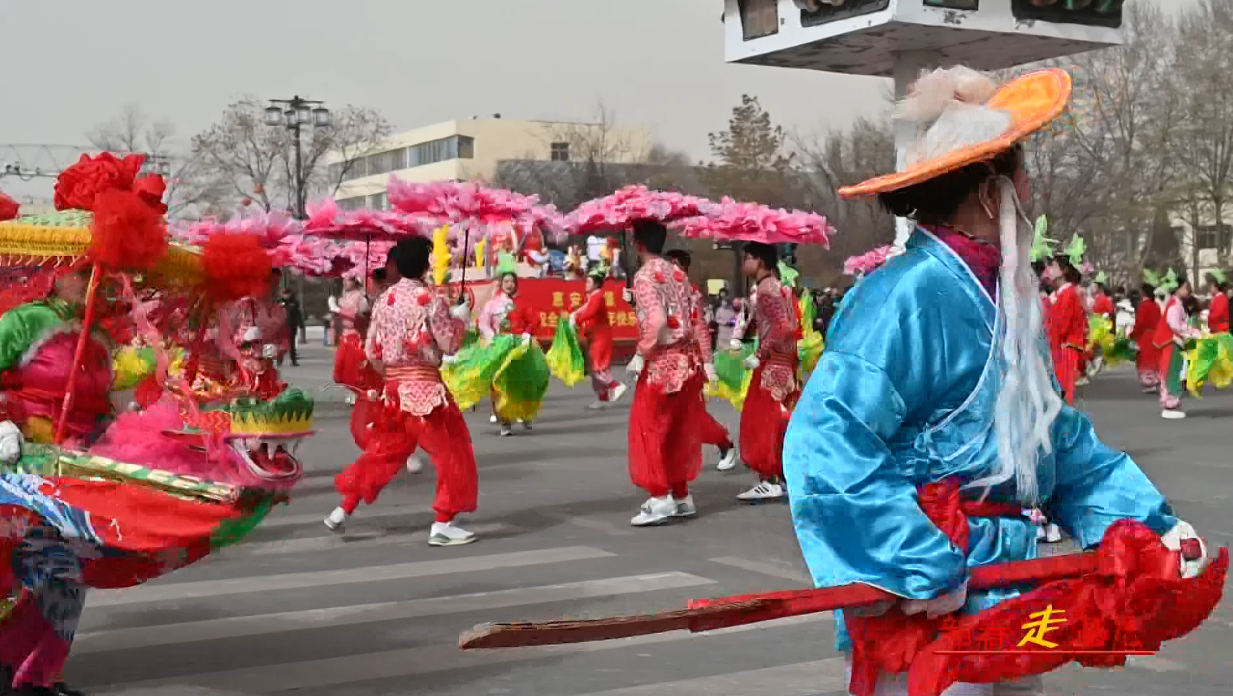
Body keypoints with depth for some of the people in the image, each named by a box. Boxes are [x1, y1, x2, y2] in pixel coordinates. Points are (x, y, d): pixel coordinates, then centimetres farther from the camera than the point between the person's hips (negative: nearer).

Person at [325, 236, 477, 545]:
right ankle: (442, 524, 2)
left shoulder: (384, 299, 7)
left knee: (381, 450, 20)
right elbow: (449, 344, -8)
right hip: (425, 384, -6)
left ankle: (343, 511, 24)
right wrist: (460, 319, 9)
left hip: (393, 385, 6)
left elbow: (371, 350, 10)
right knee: (452, 452, 4)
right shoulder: (430, 299, -11)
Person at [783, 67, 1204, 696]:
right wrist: (922, 571, -25)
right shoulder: (910, 294, -19)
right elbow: (826, 443, -26)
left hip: (1002, 592, 9)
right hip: (926, 611, -9)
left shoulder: (1005, 296, 10)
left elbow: (1060, 438, 19)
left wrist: (1151, 520, 12)